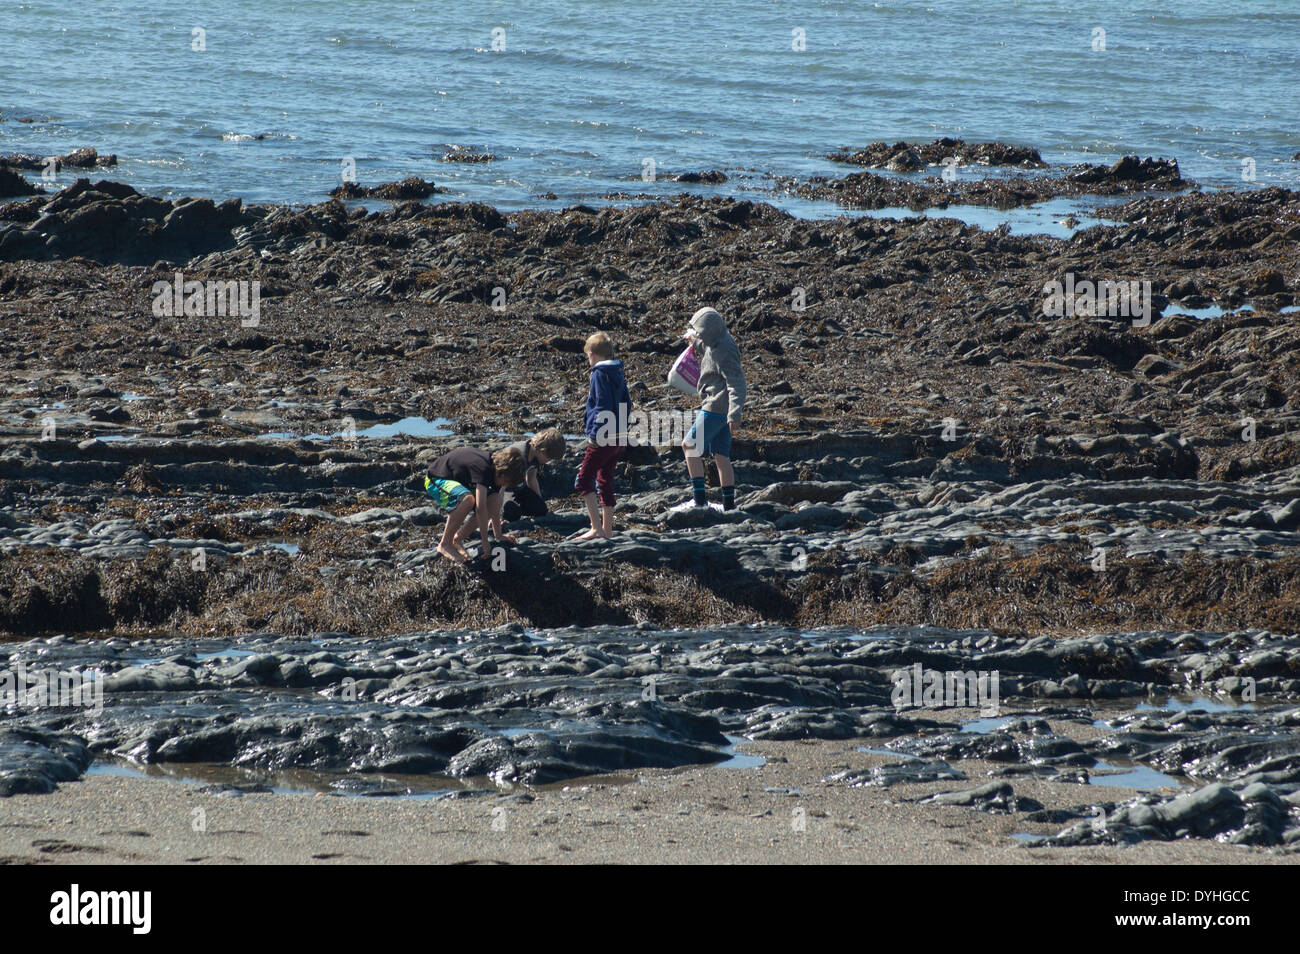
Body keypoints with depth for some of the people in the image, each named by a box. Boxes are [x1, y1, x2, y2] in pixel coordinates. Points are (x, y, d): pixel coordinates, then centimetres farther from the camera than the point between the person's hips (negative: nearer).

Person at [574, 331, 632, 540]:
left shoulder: (600, 375, -13)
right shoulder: (618, 374, 12)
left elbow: (602, 407, -20)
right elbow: (627, 405, 17)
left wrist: (594, 433, -17)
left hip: (602, 437, -9)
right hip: (619, 438, 9)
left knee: (583, 480, -5)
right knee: (605, 481, 17)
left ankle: (596, 528, -14)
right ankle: (608, 529, 20)